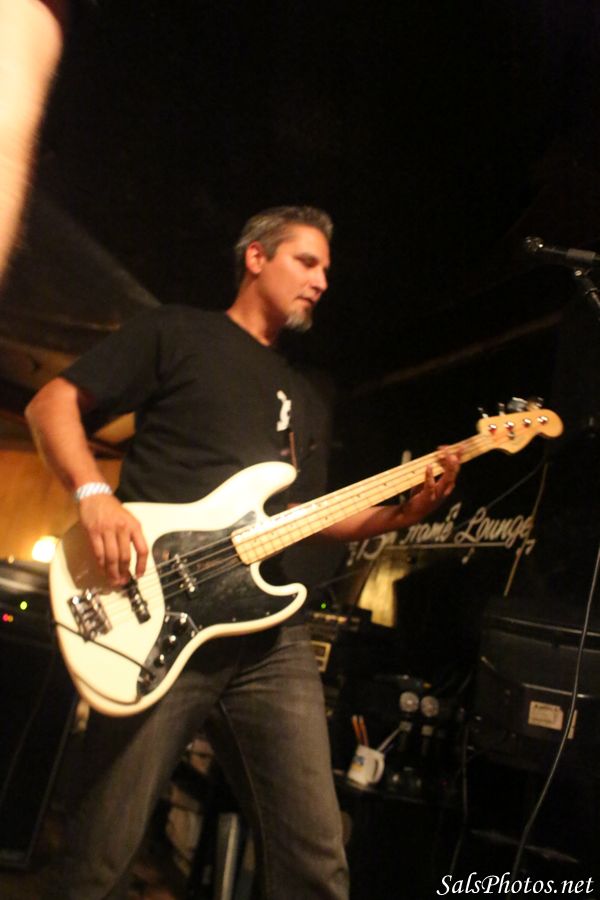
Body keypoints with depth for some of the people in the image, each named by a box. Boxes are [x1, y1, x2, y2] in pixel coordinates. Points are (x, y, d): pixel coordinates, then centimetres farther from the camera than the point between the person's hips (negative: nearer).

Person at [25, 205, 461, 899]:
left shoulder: (306, 400, 25)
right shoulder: (177, 333, 7)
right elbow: (52, 403, 2)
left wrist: (403, 511, 6)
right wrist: (94, 496, -15)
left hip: (268, 635, 5)